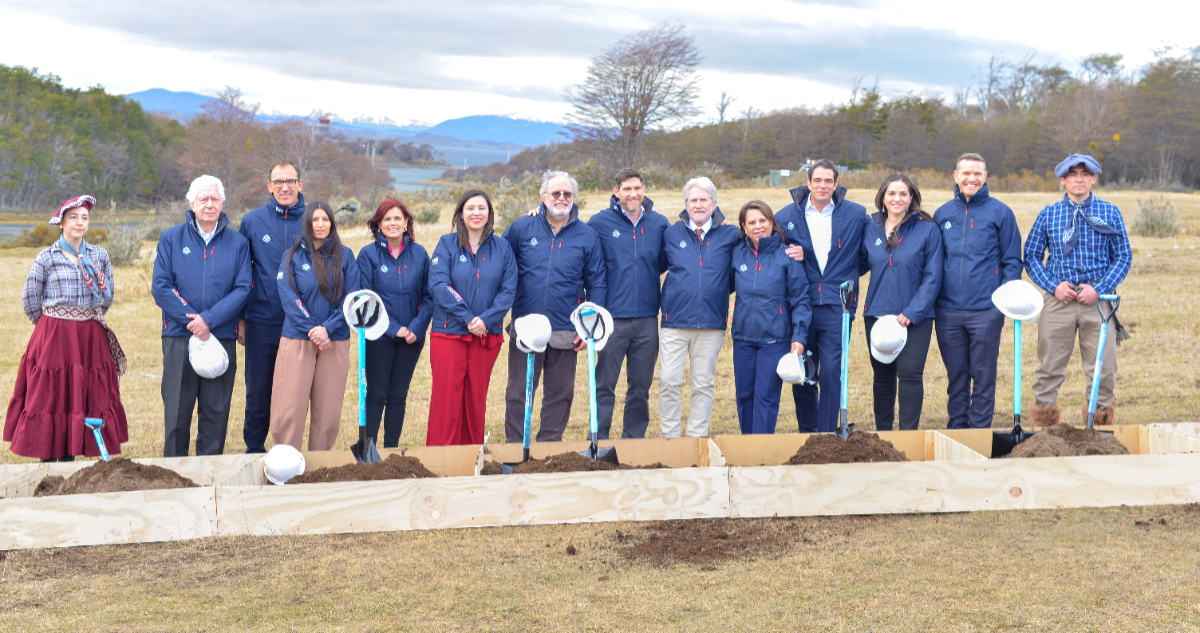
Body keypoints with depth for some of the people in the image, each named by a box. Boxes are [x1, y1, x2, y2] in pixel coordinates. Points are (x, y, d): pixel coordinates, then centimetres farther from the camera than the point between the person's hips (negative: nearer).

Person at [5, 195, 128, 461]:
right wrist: (53, 327, 8)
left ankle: (69, 456, 15)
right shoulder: (46, 257, -2)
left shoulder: (99, 256, 6)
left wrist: (90, 320, 14)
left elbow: (108, 295, 16)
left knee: (88, 397, 4)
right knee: (49, 396, -1)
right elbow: (30, 299, 1)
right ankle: (47, 458, 5)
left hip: (91, 338, 3)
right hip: (54, 338, -3)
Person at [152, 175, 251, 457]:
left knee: (216, 411, 4)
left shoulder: (237, 243, 7)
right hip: (179, 338, 0)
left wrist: (209, 319, -13)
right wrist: (192, 320, -11)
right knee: (177, 410, 3)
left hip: (222, 338, 1)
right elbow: (160, 287, -1)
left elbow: (243, 289, -1)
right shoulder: (171, 238, 7)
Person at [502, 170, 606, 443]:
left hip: (566, 334, 1)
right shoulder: (522, 228, 3)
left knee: (560, 394, 9)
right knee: (518, 394, 4)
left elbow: (597, 285, 6)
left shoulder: (587, 236, 4)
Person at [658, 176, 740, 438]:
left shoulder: (730, 235, 4)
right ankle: (670, 437, 8)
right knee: (668, 380, -4)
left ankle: (696, 438, 15)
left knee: (703, 384, 6)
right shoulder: (671, 234, 8)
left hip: (712, 321, 0)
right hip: (675, 320, 0)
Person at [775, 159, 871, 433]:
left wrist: (849, 273, 2)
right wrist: (790, 256, -7)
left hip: (837, 307, -1)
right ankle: (806, 432, 22)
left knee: (831, 373, -7)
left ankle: (826, 435, 2)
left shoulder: (856, 215, 3)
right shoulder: (787, 216, 4)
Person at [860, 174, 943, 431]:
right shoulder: (871, 228, 5)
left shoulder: (927, 230, -5)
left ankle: (908, 432, 1)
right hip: (877, 313, 3)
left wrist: (911, 313, -14)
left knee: (910, 373, -9)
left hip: (915, 317, -3)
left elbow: (932, 277, -6)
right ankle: (882, 431, 23)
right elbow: (861, 263, 14)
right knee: (882, 374, 11)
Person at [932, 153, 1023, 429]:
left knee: (983, 375, 3)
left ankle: (979, 430, 11)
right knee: (956, 376, 10)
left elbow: (1012, 260, 2)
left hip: (986, 311, -3)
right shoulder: (943, 214, 11)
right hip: (947, 311, 3)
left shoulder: (1000, 212, 2)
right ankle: (956, 429, 19)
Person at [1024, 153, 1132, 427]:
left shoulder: (1110, 213, 6)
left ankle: (1100, 419, 17)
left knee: (1103, 368, 1)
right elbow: (1032, 256, 8)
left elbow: (1123, 257, 6)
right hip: (1059, 299, 0)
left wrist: (1098, 289, -8)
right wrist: (1054, 286, -7)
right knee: (1049, 366, 2)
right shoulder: (1048, 215, 7)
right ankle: (1043, 421, 12)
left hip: (1098, 301, 0)